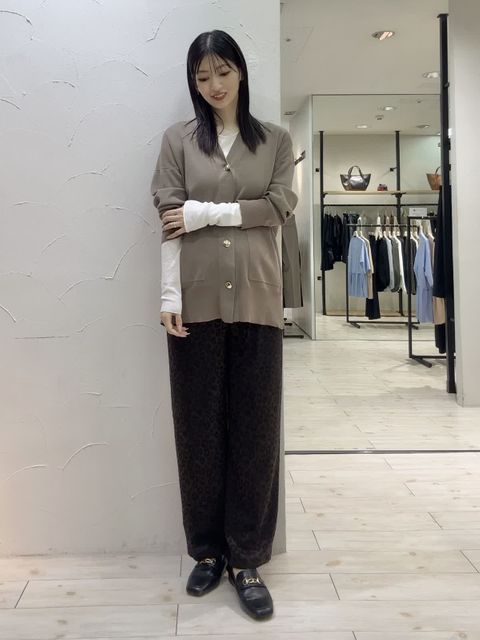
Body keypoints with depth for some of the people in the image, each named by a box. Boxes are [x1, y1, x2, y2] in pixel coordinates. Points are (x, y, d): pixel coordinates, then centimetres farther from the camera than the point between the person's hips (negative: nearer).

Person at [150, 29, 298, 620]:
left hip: (255, 299, 1)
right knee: (198, 426, 4)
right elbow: (167, 222, 1)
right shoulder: (178, 140, 10)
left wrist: (206, 212, -6)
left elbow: (279, 206, 0)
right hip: (197, 300, 0)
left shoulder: (276, 140, 14)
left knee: (255, 427, 2)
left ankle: (247, 559, 14)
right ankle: (208, 550, 20)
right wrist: (169, 295, -9)